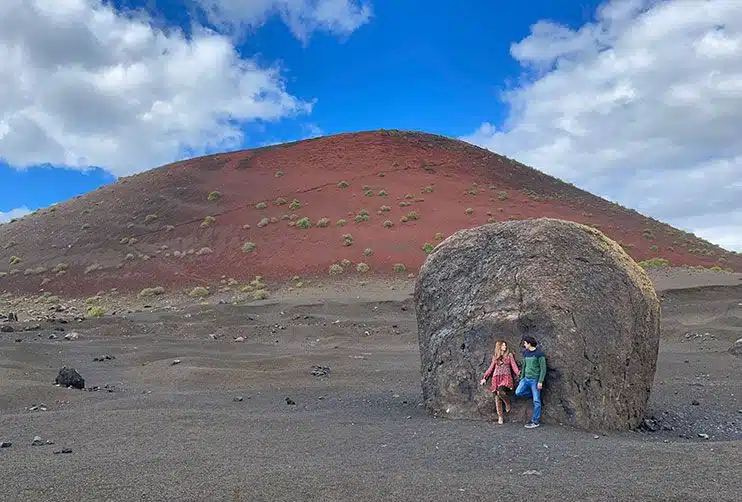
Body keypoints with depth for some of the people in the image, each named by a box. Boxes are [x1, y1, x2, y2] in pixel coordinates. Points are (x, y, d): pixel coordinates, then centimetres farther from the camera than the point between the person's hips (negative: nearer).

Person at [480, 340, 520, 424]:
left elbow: (514, 366, 5)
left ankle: (508, 404, 0)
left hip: (506, 377, -3)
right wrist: (485, 378, 14)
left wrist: (519, 374, -9)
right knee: (497, 398, -3)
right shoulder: (495, 356, 14)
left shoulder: (509, 355, 8)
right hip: (496, 378, 3)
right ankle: (500, 417, 3)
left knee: (500, 392, -29)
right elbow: (491, 368, 18)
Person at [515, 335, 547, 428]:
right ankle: (535, 393, 13)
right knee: (518, 392, -8)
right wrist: (522, 378, 19)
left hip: (535, 380, -7)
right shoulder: (526, 352, 9)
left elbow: (543, 368, -14)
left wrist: (540, 381, -18)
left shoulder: (539, 353, -13)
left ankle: (535, 421, 4)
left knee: (536, 401, -3)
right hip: (526, 379, 7)